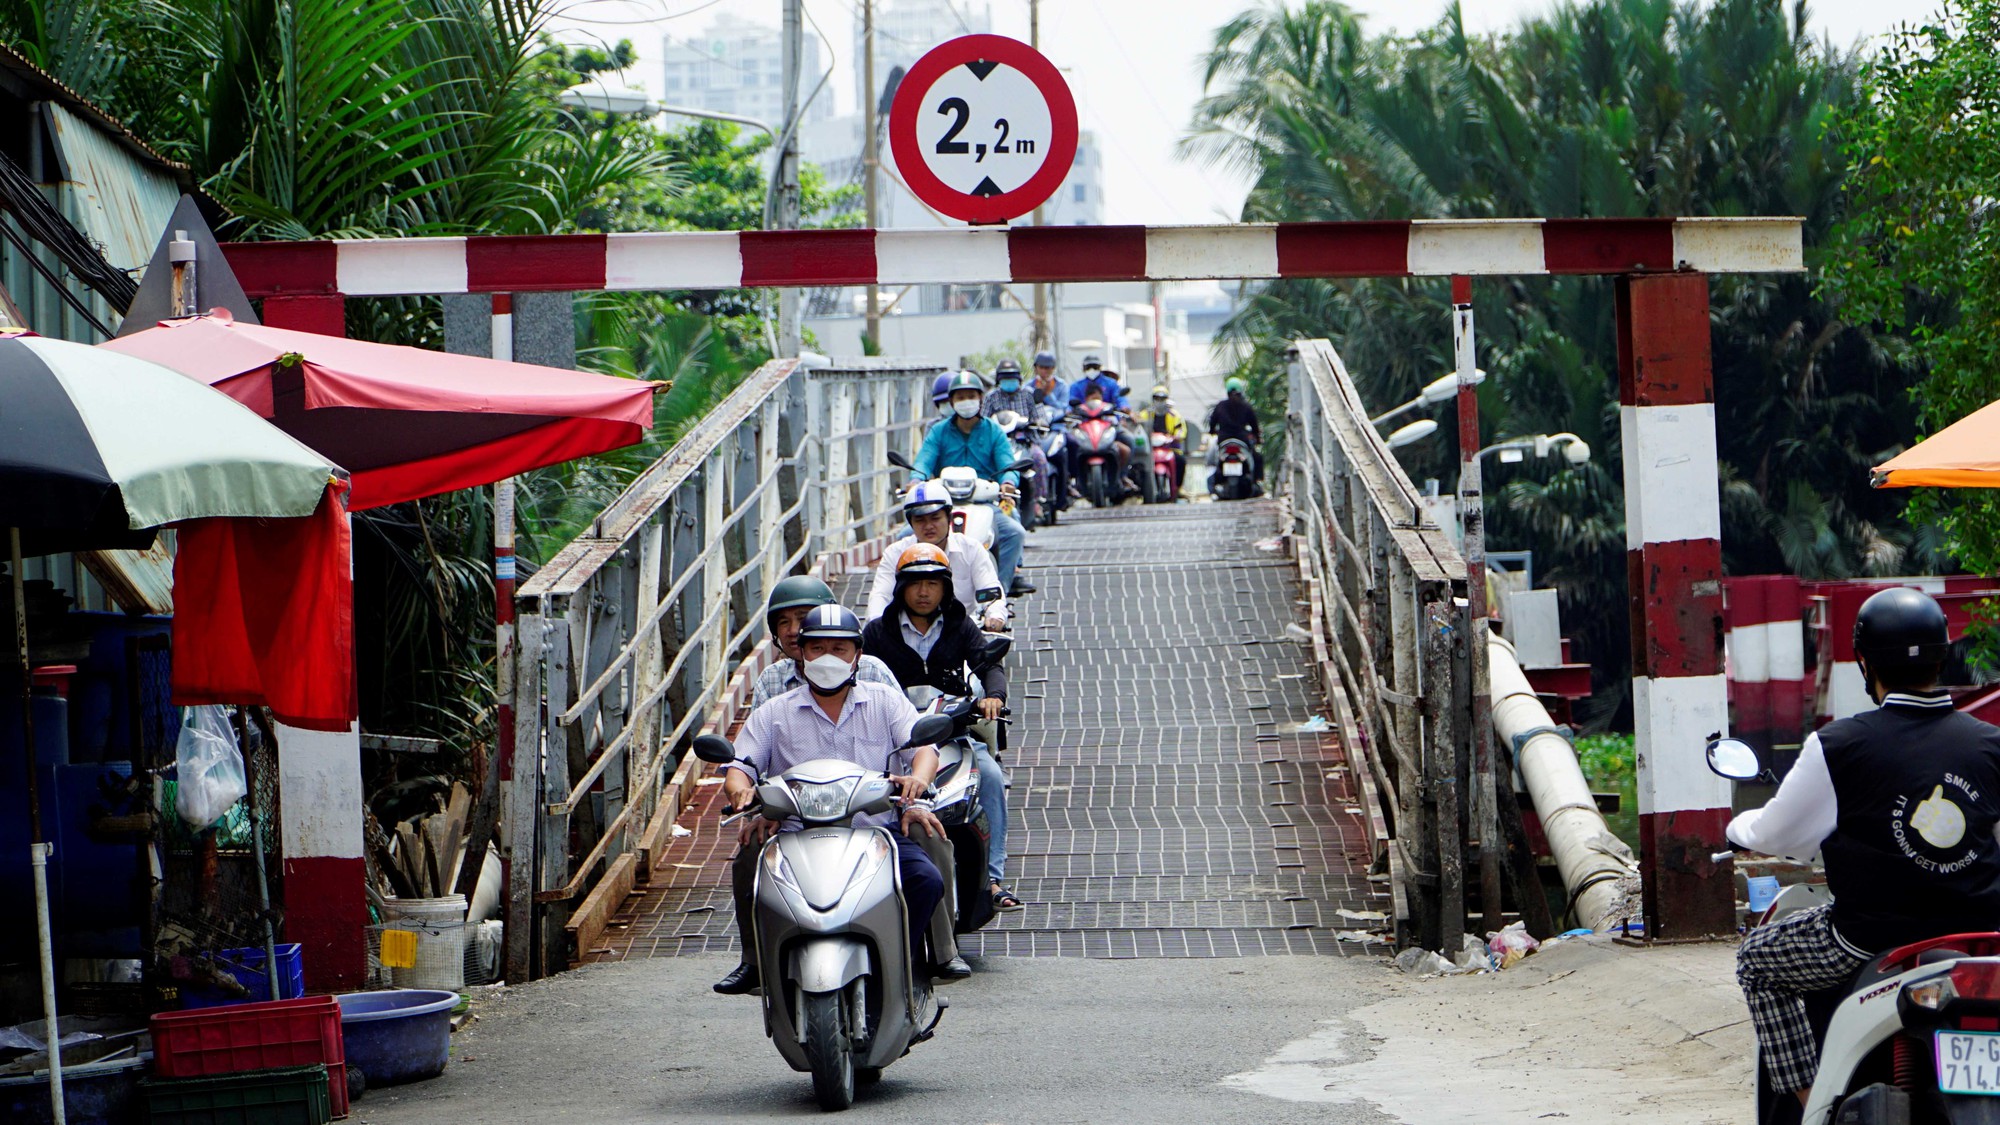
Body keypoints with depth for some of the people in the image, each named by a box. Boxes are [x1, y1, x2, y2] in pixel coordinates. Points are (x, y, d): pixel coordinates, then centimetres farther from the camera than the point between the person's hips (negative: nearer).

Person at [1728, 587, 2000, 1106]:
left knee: (1757, 959, 19)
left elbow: (1777, 834, -1)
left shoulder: (1838, 746, -12)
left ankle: (1810, 1099, 10)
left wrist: (1740, 827, 22)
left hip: (1873, 941, -4)